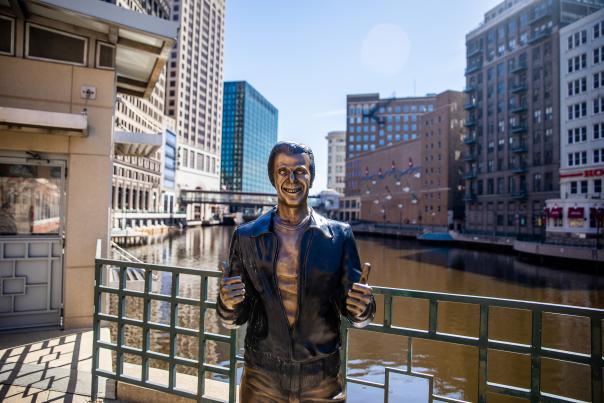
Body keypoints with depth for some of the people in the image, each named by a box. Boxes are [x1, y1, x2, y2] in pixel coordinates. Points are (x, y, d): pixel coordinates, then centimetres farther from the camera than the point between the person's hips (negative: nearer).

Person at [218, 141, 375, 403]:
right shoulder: (246, 236, -5)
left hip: (323, 381, 0)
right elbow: (236, 317, -2)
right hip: (261, 379, 1)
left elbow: (352, 307, -3)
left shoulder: (339, 235, -7)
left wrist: (362, 308, -25)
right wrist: (227, 303, -23)